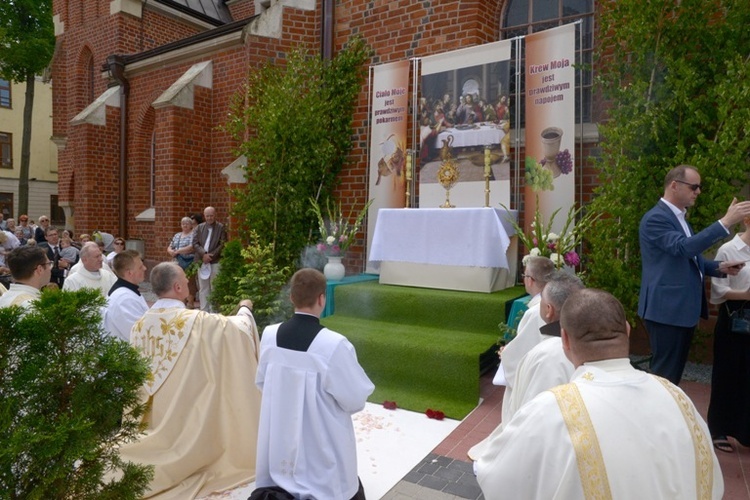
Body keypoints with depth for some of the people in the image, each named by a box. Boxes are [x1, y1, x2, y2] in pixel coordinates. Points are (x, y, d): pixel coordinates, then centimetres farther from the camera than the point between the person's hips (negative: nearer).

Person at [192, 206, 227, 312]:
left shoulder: (221, 227, 0)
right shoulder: (199, 227, 10)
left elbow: (223, 244, -6)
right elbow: (195, 243, 3)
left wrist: (211, 256, -13)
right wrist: (203, 254, -12)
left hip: (215, 262, -3)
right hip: (202, 261, 3)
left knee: (214, 288, 1)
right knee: (203, 288, 8)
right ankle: (204, 311, 15)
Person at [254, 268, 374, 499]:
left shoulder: (269, 335, -9)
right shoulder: (334, 344, -25)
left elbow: (262, 382, 7)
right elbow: (355, 400, -14)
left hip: (279, 440, 5)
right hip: (322, 446, -5)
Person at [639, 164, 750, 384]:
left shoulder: (679, 217, 17)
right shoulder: (656, 218, -14)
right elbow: (683, 247, -29)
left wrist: (719, 267, 6)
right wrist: (726, 222, -29)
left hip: (683, 308, 10)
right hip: (666, 309, -10)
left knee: (675, 370, 17)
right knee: (665, 373, -3)